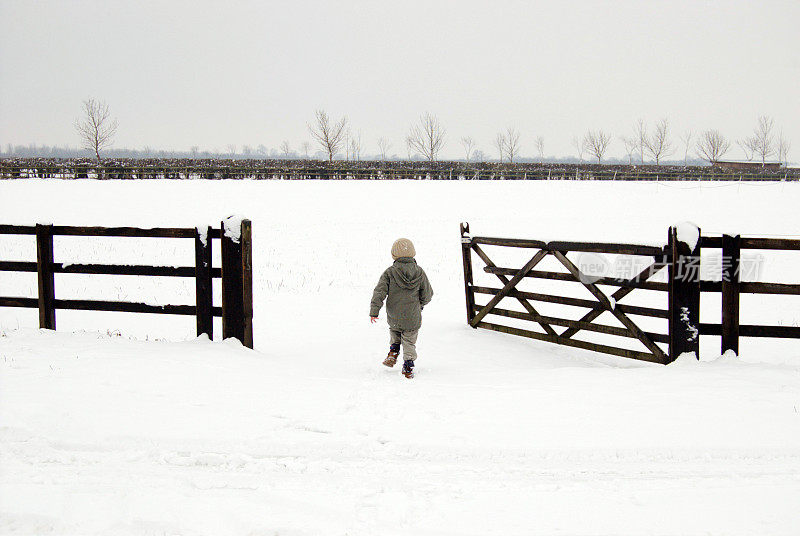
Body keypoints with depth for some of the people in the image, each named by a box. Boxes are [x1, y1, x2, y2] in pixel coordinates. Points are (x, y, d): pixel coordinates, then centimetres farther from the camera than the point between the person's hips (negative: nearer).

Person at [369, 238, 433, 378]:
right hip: (413, 319, 0)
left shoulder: (389, 273, -10)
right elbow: (427, 295, 0)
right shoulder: (420, 273, -6)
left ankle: (393, 351, 19)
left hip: (393, 318, 0)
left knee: (394, 330, 32)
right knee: (409, 342, 16)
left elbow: (379, 292, -15)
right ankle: (408, 368, 16)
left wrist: (374, 311, -12)